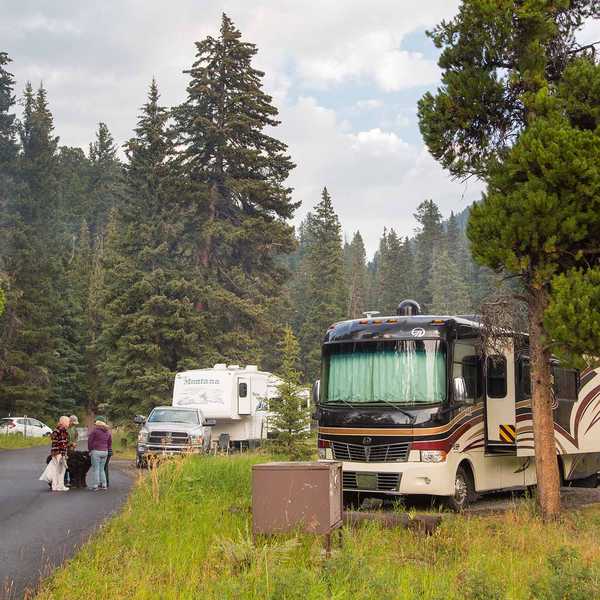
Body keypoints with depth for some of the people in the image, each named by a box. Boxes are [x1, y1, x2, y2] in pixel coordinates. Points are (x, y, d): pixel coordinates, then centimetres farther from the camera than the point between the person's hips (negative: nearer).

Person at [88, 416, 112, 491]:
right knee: (102, 469, 14)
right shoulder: (108, 431, 11)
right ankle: (103, 485, 12)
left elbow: (90, 440, -5)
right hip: (105, 452, 6)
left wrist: (90, 450, 5)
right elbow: (110, 442, 16)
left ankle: (95, 485, -3)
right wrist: (109, 450, 21)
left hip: (96, 451, -6)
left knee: (95, 469, -1)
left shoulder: (94, 430, -8)